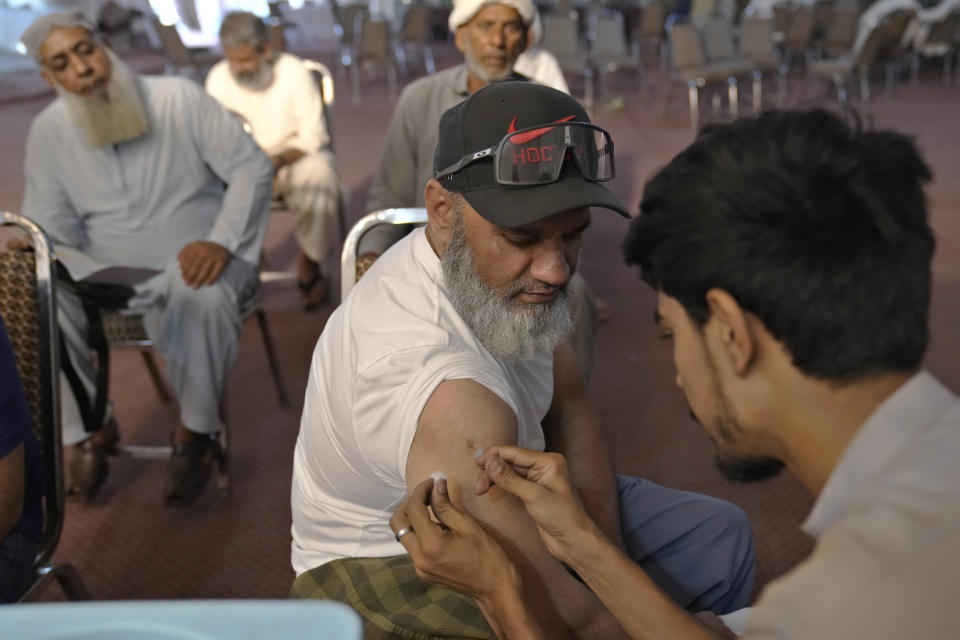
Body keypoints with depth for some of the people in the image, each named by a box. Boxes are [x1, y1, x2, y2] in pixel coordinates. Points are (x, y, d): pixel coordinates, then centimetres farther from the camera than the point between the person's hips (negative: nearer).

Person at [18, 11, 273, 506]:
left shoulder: (180, 99, -8)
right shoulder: (47, 131, 2)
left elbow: (252, 167, -9)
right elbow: (48, 227, 5)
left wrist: (221, 241, -22)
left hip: (195, 263, -3)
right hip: (107, 271, 4)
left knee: (204, 298, -39)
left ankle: (195, 431, -16)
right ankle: (88, 426, -5)